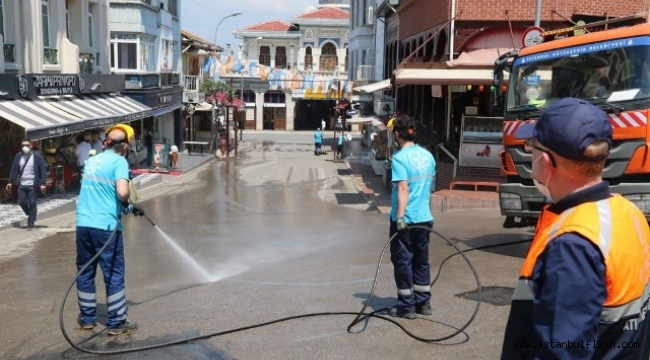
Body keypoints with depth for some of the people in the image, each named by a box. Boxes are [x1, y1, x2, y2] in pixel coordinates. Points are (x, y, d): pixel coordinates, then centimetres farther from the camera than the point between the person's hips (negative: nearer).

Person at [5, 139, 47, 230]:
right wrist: (10, 182, 3)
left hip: (32, 185, -4)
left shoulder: (37, 156, -5)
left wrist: (43, 183, -14)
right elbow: (14, 169, 9)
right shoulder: (18, 156, 6)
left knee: (32, 203, -3)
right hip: (21, 185, 4)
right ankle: (31, 215, 28)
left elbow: (42, 170, -7)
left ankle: (31, 224, 4)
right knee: (21, 202, 2)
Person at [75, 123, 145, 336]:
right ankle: (116, 322, 9)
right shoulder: (119, 161, -7)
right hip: (105, 226, -7)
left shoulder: (92, 160, 14)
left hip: (83, 224, 7)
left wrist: (126, 205, 24)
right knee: (114, 274, 3)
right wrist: (128, 205, 0)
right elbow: (122, 192, -22)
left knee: (85, 271, 16)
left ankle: (87, 318, 26)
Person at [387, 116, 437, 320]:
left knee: (403, 261, 3)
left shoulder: (400, 158, -14)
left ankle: (407, 306, 7)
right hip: (424, 218, 7)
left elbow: (403, 189, -22)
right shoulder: (428, 156, 7)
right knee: (421, 261, 15)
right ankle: (423, 303, 22)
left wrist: (400, 217, -24)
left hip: (404, 220, -6)